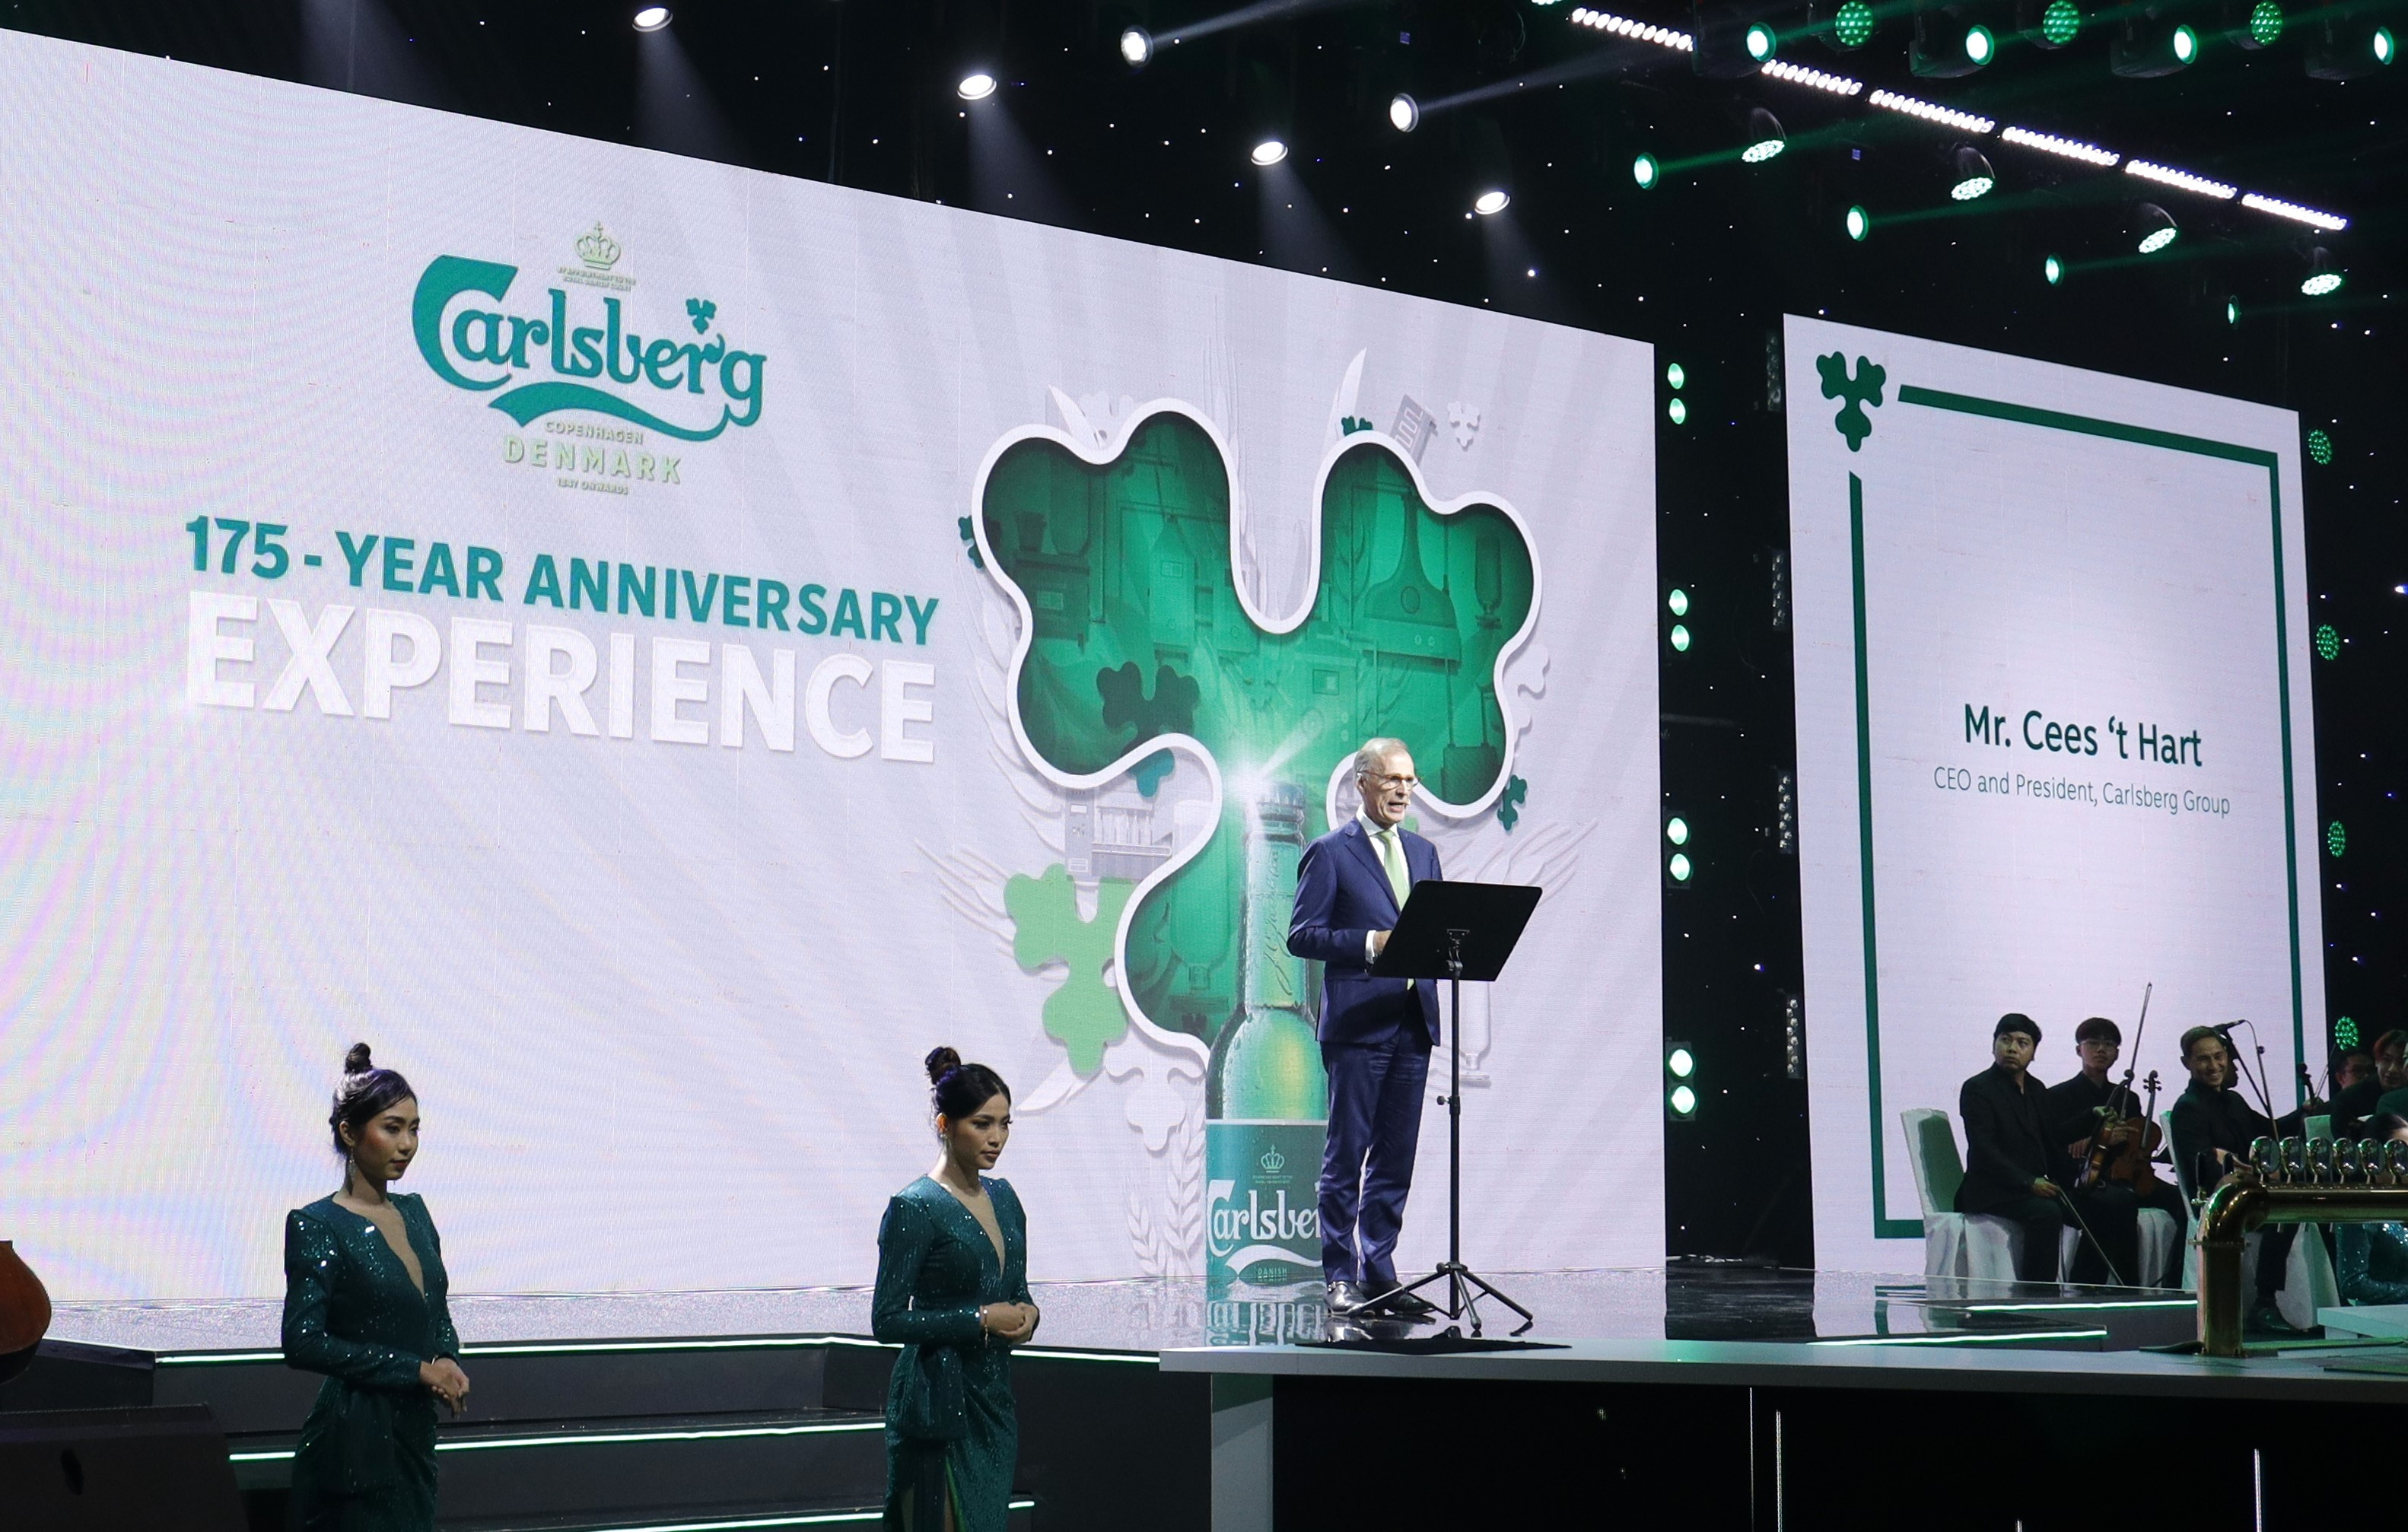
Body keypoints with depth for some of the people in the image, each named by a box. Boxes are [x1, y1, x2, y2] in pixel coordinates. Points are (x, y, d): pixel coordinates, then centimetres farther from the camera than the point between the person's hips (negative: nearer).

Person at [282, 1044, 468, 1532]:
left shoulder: (414, 1212, 12)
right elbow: (303, 1342, -18)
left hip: (415, 1433, 7)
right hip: (356, 1441, -7)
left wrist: (446, 1362, -2)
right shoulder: (318, 1226, -9)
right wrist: (416, 1369, -17)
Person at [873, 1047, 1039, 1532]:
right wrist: (981, 1320, -16)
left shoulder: (1003, 1196, 12)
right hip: (939, 1404, -7)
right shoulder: (915, 1207, -11)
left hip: (994, 1398, 8)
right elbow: (887, 1320, -13)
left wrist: (1026, 1313, -1)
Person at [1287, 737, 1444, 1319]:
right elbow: (1302, 935, -7)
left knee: (1396, 1157, 8)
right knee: (1346, 1156, -3)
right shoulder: (1330, 852, -2)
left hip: (1413, 1021, 6)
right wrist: (1369, 943, -17)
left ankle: (1379, 1274, 14)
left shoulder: (1423, 852, 18)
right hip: (1357, 1024, -6)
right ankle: (1340, 1277, 3)